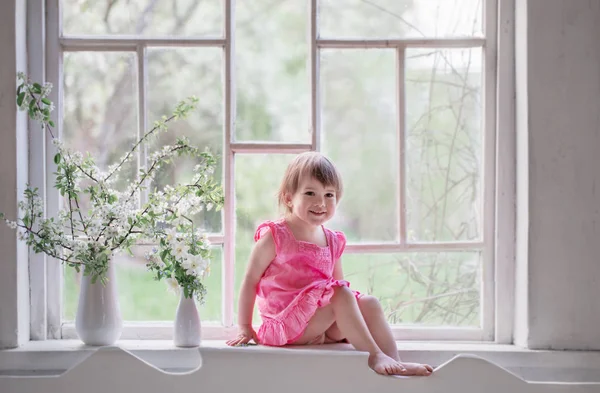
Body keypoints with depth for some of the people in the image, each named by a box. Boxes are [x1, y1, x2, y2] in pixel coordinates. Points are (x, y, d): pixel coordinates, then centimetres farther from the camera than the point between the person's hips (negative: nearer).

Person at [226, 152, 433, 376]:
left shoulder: (333, 241, 10)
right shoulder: (275, 236, -8)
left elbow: (338, 283, 18)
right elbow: (250, 280, -6)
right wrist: (245, 329, -6)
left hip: (322, 323, 7)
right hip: (285, 325, -7)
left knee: (369, 304, -11)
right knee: (341, 295, -25)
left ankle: (394, 363, -21)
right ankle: (374, 357, -30)